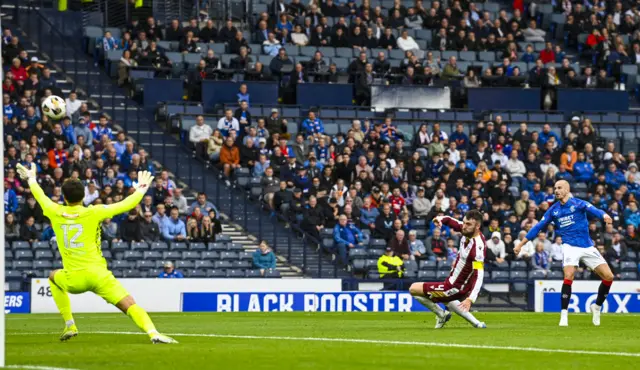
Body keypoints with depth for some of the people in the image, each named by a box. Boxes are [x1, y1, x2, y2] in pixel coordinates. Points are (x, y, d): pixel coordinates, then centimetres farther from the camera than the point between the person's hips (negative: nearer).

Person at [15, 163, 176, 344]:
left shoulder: (55, 212, 2)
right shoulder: (93, 213, -4)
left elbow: (40, 195, 23)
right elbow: (125, 205, 0)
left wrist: (32, 179, 43)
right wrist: (140, 190, 18)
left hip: (73, 280, 2)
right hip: (98, 274, -2)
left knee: (54, 277, 36)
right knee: (129, 305, -7)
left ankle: (69, 325, 26)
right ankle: (153, 333, -35)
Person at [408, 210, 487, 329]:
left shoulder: (478, 246, -33)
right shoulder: (467, 231, -9)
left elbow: (479, 276, -37)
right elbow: (451, 221, 8)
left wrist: (470, 299, -49)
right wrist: (440, 219, -16)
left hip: (456, 288, -9)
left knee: (414, 289, -2)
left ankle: (441, 314, 11)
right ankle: (475, 323, 34)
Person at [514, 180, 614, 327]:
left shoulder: (578, 204, -4)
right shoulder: (553, 210, 7)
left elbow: (593, 210, -24)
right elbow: (538, 227, 13)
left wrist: (604, 215, -47)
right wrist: (520, 244, 11)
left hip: (587, 247, 0)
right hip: (570, 247, 0)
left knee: (608, 277, -5)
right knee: (568, 276, -23)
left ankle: (597, 306, 17)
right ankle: (564, 314, -14)